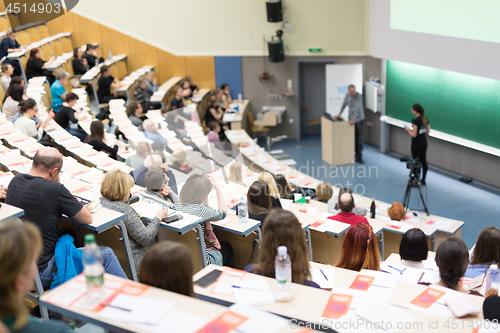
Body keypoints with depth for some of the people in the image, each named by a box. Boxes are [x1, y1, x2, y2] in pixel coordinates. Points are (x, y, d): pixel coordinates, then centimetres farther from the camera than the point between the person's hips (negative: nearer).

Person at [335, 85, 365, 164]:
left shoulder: (359, 96, -19)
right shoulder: (347, 95, -2)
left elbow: (357, 108, -29)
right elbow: (344, 104, 11)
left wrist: (354, 119, -38)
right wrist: (339, 114, 8)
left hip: (359, 119, -4)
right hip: (351, 118, 4)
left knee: (359, 139, -4)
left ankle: (359, 157, -2)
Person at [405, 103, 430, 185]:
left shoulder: (416, 121, -22)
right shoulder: (426, 119, 3)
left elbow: (414, 135, -21)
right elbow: (427, 132, 9)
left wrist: (408, 130, -4)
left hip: (416, 144, -8)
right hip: (424, 142, 8)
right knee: (424, 161, 14)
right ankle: (423, 180, 23)